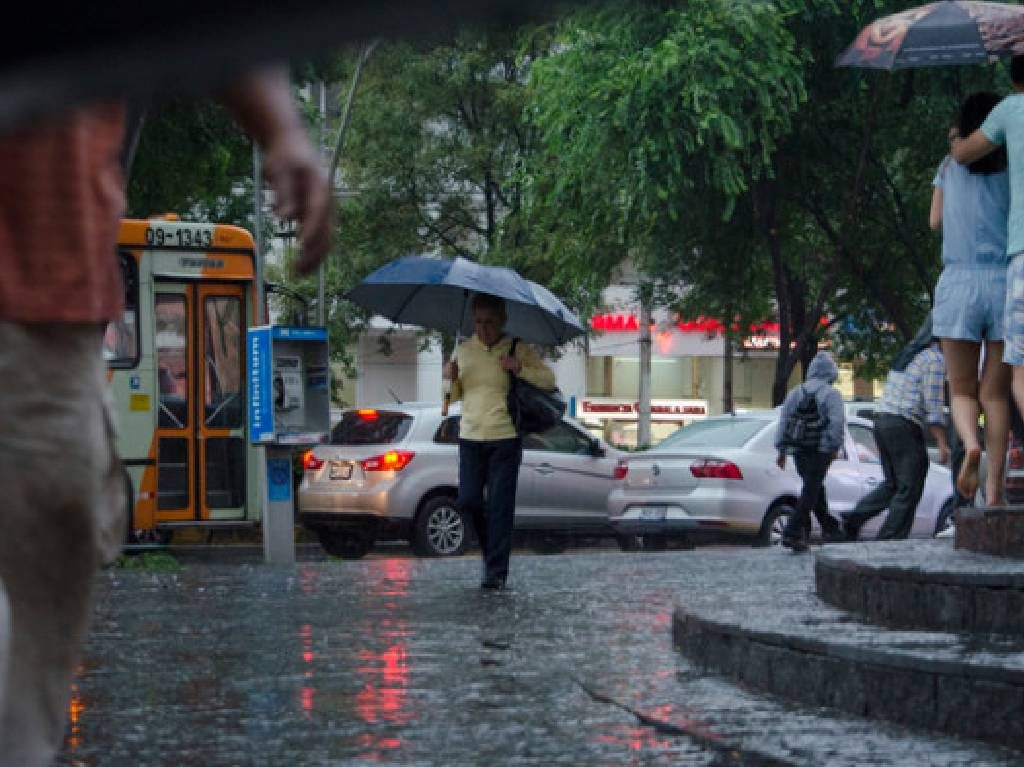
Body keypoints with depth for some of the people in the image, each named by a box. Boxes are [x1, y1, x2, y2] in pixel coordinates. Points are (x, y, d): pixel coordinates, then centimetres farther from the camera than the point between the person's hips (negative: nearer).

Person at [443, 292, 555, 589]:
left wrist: (520, 368, -18)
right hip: (470, 437, 4)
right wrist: (451, 379, -5)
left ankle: (496, 572, -3)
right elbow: (456, 396, 17)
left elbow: (548, 380, -4)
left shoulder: (518, 350, -1)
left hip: (505, 437, -4)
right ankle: (492, 551, 24)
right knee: (468, 501, -2)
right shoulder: (463, 350, 10)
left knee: (500, 506, -5)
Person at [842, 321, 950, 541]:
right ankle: (890, 539, -5)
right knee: (909, 489, -2)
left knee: (892, 484, 18)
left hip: (882, 420, 9)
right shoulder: (934, 359, -9)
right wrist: (942, 444, -14)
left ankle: (854, 518, 5)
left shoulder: (907, 353, 19)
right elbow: (933, 405, -15)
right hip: (905, 426, -9)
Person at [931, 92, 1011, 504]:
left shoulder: (951, 166, 9)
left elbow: (936, 222, 19)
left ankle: (970, 443, -25)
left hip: (959, 283, 0)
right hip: (1008, 283, 0)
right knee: (996, 392, 6)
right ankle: (994, 489, -4)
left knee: (962, 390, 8)